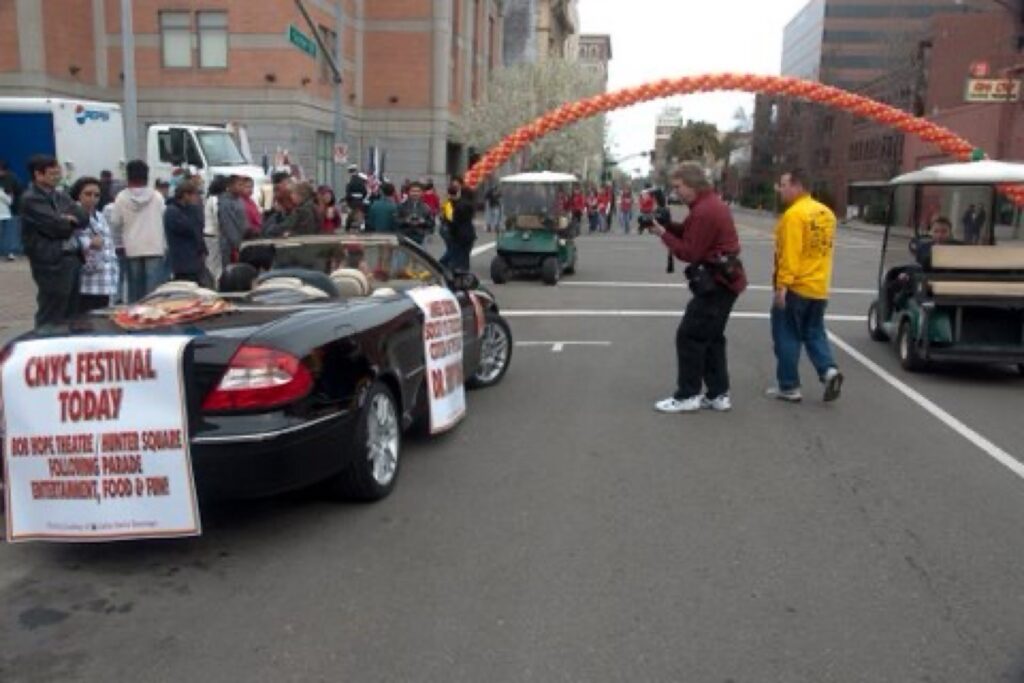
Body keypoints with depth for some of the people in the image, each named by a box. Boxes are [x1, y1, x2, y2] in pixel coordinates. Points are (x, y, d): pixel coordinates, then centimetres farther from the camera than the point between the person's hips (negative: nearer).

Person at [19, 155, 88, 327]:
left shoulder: (60, 196, 17)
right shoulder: (30, 200, -8)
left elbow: (83, 219, 7)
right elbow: (57, 226, -17)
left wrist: (68, 219, -10)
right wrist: (70, 222, 3)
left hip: (72, 259, 8)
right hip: (51, 264, -8)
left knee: (72, 315, 12)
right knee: (51, 319, -3)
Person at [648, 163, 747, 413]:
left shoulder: (704, 211, -20)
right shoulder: (711, 203, 14)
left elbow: (690, 252, -19)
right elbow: (690, 234, 16)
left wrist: (663, 234, -11)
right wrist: (667, 225, 1)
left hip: (717, 282, -11)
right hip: (724, 279, 11)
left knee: (689, 336, -5)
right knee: (711, 337, 15)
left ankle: (687, 396, 1)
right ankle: (718, 395, 18)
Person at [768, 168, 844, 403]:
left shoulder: (794, 214, -16)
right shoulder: (826, 213, 11)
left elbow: (789, 254, -22)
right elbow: (825, 249, 16)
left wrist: (782, 285, -22)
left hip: (795, 288, -8)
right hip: (819, 288, 8)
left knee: (787, 337, 3)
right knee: (814, 333, 18)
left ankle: (789, 387, 8)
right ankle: (829, 370, -2)